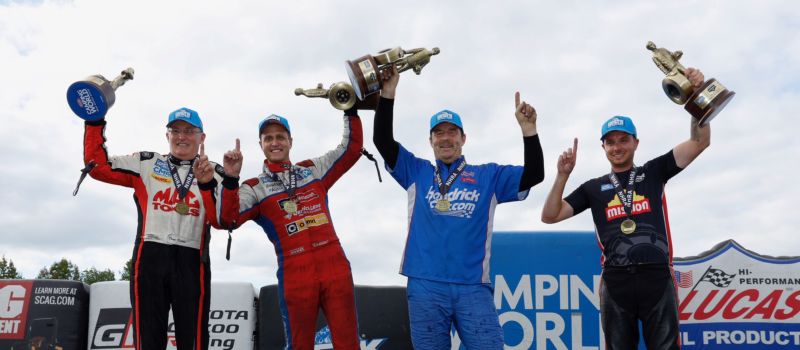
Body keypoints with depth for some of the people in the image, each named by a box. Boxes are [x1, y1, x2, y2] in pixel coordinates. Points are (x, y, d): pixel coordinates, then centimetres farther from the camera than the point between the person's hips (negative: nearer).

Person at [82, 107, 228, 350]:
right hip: (150, 258, 1)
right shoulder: (145, 163, 15)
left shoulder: (214, 173, 12)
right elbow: (97, 165, 10)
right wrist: (95, 122, 3)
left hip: (192, 262, 0)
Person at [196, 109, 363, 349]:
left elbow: (351, 148, 16)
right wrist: (229, 179, -21)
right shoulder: (254, 188, 7)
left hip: (336, 270, 2)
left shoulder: (314, 170, 16)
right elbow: (228, 220, -8)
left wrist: (351, 109, 7)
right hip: (296, 277, -2)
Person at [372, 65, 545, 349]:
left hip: (473, 287, 0)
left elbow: (533, 175, 3)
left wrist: (528, 129, -8)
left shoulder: (489, 176, 13)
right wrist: (388, 93, -3)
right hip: (425, 286, 1)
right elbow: (383, 141, 5)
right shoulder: (416, 173, 13)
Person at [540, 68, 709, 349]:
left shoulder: (653, 173, 14)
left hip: (657, 279, -1)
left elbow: (700, 142, 8)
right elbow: (550, 216, 10)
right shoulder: (594, 187, 15)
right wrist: (563, 176, -3)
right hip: (616, 284, 1)